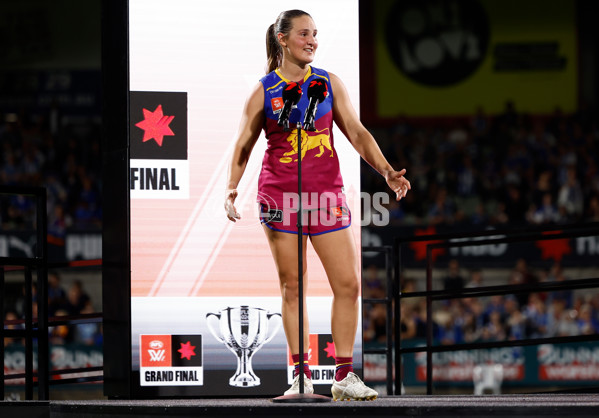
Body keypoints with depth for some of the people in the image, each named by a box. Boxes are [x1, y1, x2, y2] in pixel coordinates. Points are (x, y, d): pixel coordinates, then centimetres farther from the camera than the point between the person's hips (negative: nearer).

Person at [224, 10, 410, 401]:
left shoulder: (329, 83, 7)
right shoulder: (263, 92, 2)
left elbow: (357, 133, 9)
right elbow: (243, 147, 8)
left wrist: (387, 171, -2)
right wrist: (231, 189, -5)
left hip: (327, 193, 2)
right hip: (280, 194, -2)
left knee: (349, 284, -3)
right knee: (292, 287, -1)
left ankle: (344, 375, 4)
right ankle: (302, 376, 5)